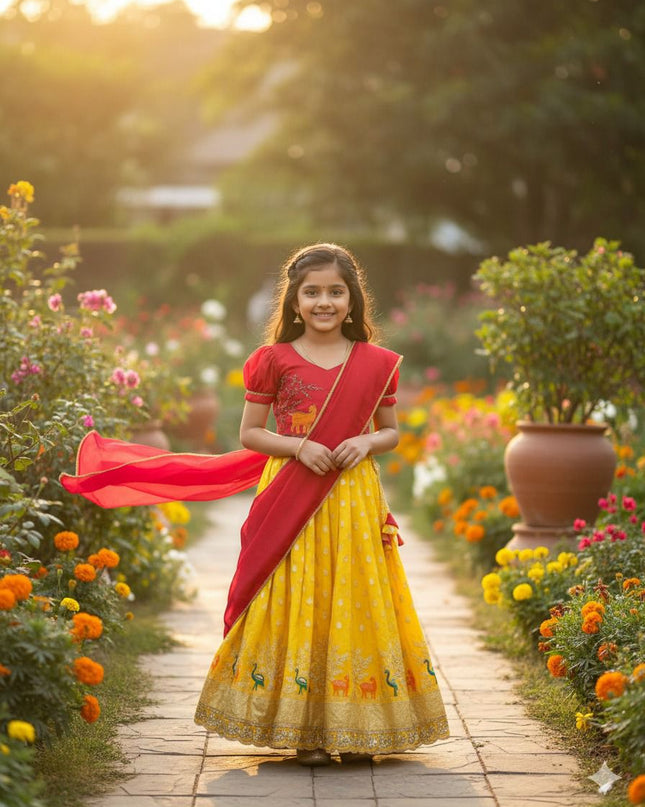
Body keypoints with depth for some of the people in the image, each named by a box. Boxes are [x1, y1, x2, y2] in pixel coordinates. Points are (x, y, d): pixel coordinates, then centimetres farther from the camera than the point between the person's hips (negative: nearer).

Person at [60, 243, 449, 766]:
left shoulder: (376, 363, 6)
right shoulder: (274, 360, 1)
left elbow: (391, 431, 13)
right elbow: (250, 433, 3)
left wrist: (366, 444, -9)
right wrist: (298, 447, -13)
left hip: (354, 500, 2)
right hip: (289, 501, -1)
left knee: (357, 603, 3)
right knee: (295, 606, -2)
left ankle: (356, 727, 14)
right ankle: (306, 730, 6)